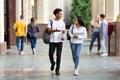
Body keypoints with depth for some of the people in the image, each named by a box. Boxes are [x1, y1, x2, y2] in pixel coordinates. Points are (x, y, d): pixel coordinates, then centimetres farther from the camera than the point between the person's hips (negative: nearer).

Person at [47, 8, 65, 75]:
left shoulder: (62, 23, 9)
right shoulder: (51, 22, 2)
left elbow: (63, 31, 8)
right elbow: (49, 30, -8)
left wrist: (63, 36, -15)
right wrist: (55, 30, -27)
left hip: (60, 41, 1)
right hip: (52, 41, -1)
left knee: (59, 55, -1)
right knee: (51, 54, -1)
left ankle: (57, 69, 8)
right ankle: (53, 63, 31)